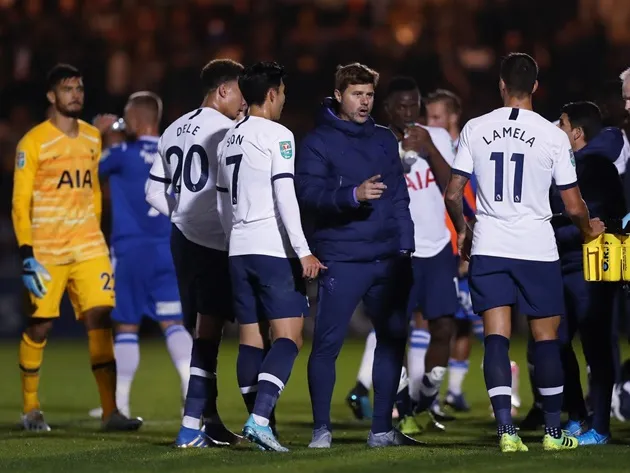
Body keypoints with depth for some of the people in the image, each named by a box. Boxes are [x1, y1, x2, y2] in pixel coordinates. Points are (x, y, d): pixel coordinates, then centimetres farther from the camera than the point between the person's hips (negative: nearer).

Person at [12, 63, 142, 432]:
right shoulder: (34, 142, -6)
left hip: (89, 248, 4)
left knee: (101, 319, -6)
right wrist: (26, 252, -13)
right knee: (40, 326, 2)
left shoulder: (93, 138, 11)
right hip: (46, 250, -4)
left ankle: (110, 411, -7)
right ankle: (31, 409, 18)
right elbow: (20, 202, -7)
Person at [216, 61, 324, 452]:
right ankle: (260, 418, -24)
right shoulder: (278, 135, -7)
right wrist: (304, 252, -16)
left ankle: (257, 424, 5)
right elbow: (285, 197, -15)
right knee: (288, 336, -9)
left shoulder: (230, 139, 17)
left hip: (240, 249, 8)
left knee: (251, 339, 7)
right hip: (274, 249, -8)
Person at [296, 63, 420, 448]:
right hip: (341, 259, -5)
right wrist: (354, 195, -28)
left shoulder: (385, 140, 16)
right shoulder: (318, 142, -1)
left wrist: (404, 245, 7)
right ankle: (322, 428, 1)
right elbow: (309, 193, -14)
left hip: (388, 258, 5)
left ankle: (382, 428, 15)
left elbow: (399, 196, 16)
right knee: (327, 343, -7)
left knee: (393, 339, 7)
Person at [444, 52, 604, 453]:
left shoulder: (475, 130, 0)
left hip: (488, 248, 1)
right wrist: (589, 229, 20)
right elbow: (574, 207, -2)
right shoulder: (553, 136, -6)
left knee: (497, 337, 0)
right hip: (537, 249, -1)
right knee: (547, 338, 10)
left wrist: (463, 231, 23)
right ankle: (554, 431, 16)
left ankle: (506, 430, -11)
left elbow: (453, 194, 4)